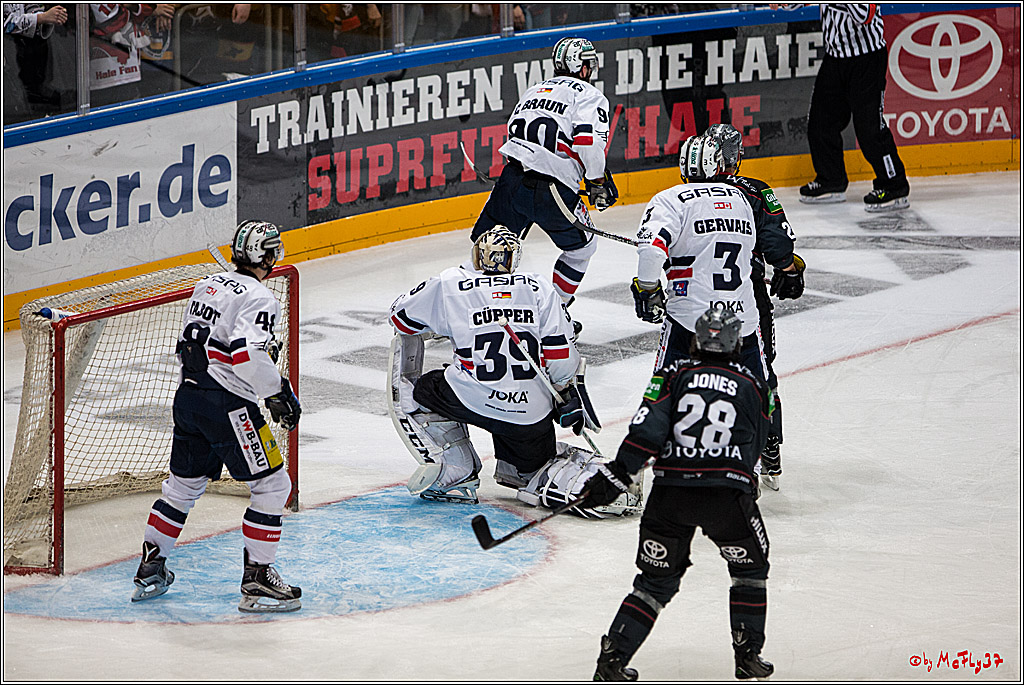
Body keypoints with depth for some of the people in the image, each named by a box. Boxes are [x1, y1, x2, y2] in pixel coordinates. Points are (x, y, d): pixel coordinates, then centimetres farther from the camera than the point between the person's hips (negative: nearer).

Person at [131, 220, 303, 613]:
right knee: (271, 486, -1)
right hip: (227, 405, -9)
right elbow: (247, 351, -27)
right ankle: (256, 581, -3)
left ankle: (150, 569, 28)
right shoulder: (259, 299, -13)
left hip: (188, 398, 9)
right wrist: (277, 391, -18)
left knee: (184, 484, 22)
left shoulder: (207, 286, 13)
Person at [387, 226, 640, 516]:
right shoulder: (539, 288, 9)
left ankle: (454, 473, 12)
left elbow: (401, 317, 19)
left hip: (471, 399, -3)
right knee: (534, 469, 26)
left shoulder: (449, 284, 5)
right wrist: (572, 395, 17)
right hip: (533, 412, 3)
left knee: (410, 393, 23)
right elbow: (561, 355, 4)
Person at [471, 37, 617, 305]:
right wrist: (597, 182, 0)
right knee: (581, 247, 19)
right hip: (554, 190, -5)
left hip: (511, 180, 5)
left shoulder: (533, 90, 25)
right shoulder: (590, 95, 4)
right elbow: (588, 141, -12)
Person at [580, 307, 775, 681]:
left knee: (657, 579, 14)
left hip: (671, 491, 1)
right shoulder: (753, 387, 15)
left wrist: (616, 474, -2)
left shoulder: (674, 375, 10)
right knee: (750, 567, 23)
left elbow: (647, 430, -4)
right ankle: (748, 655, 18)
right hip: (728, 492, -1)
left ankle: (612, 658, 6)